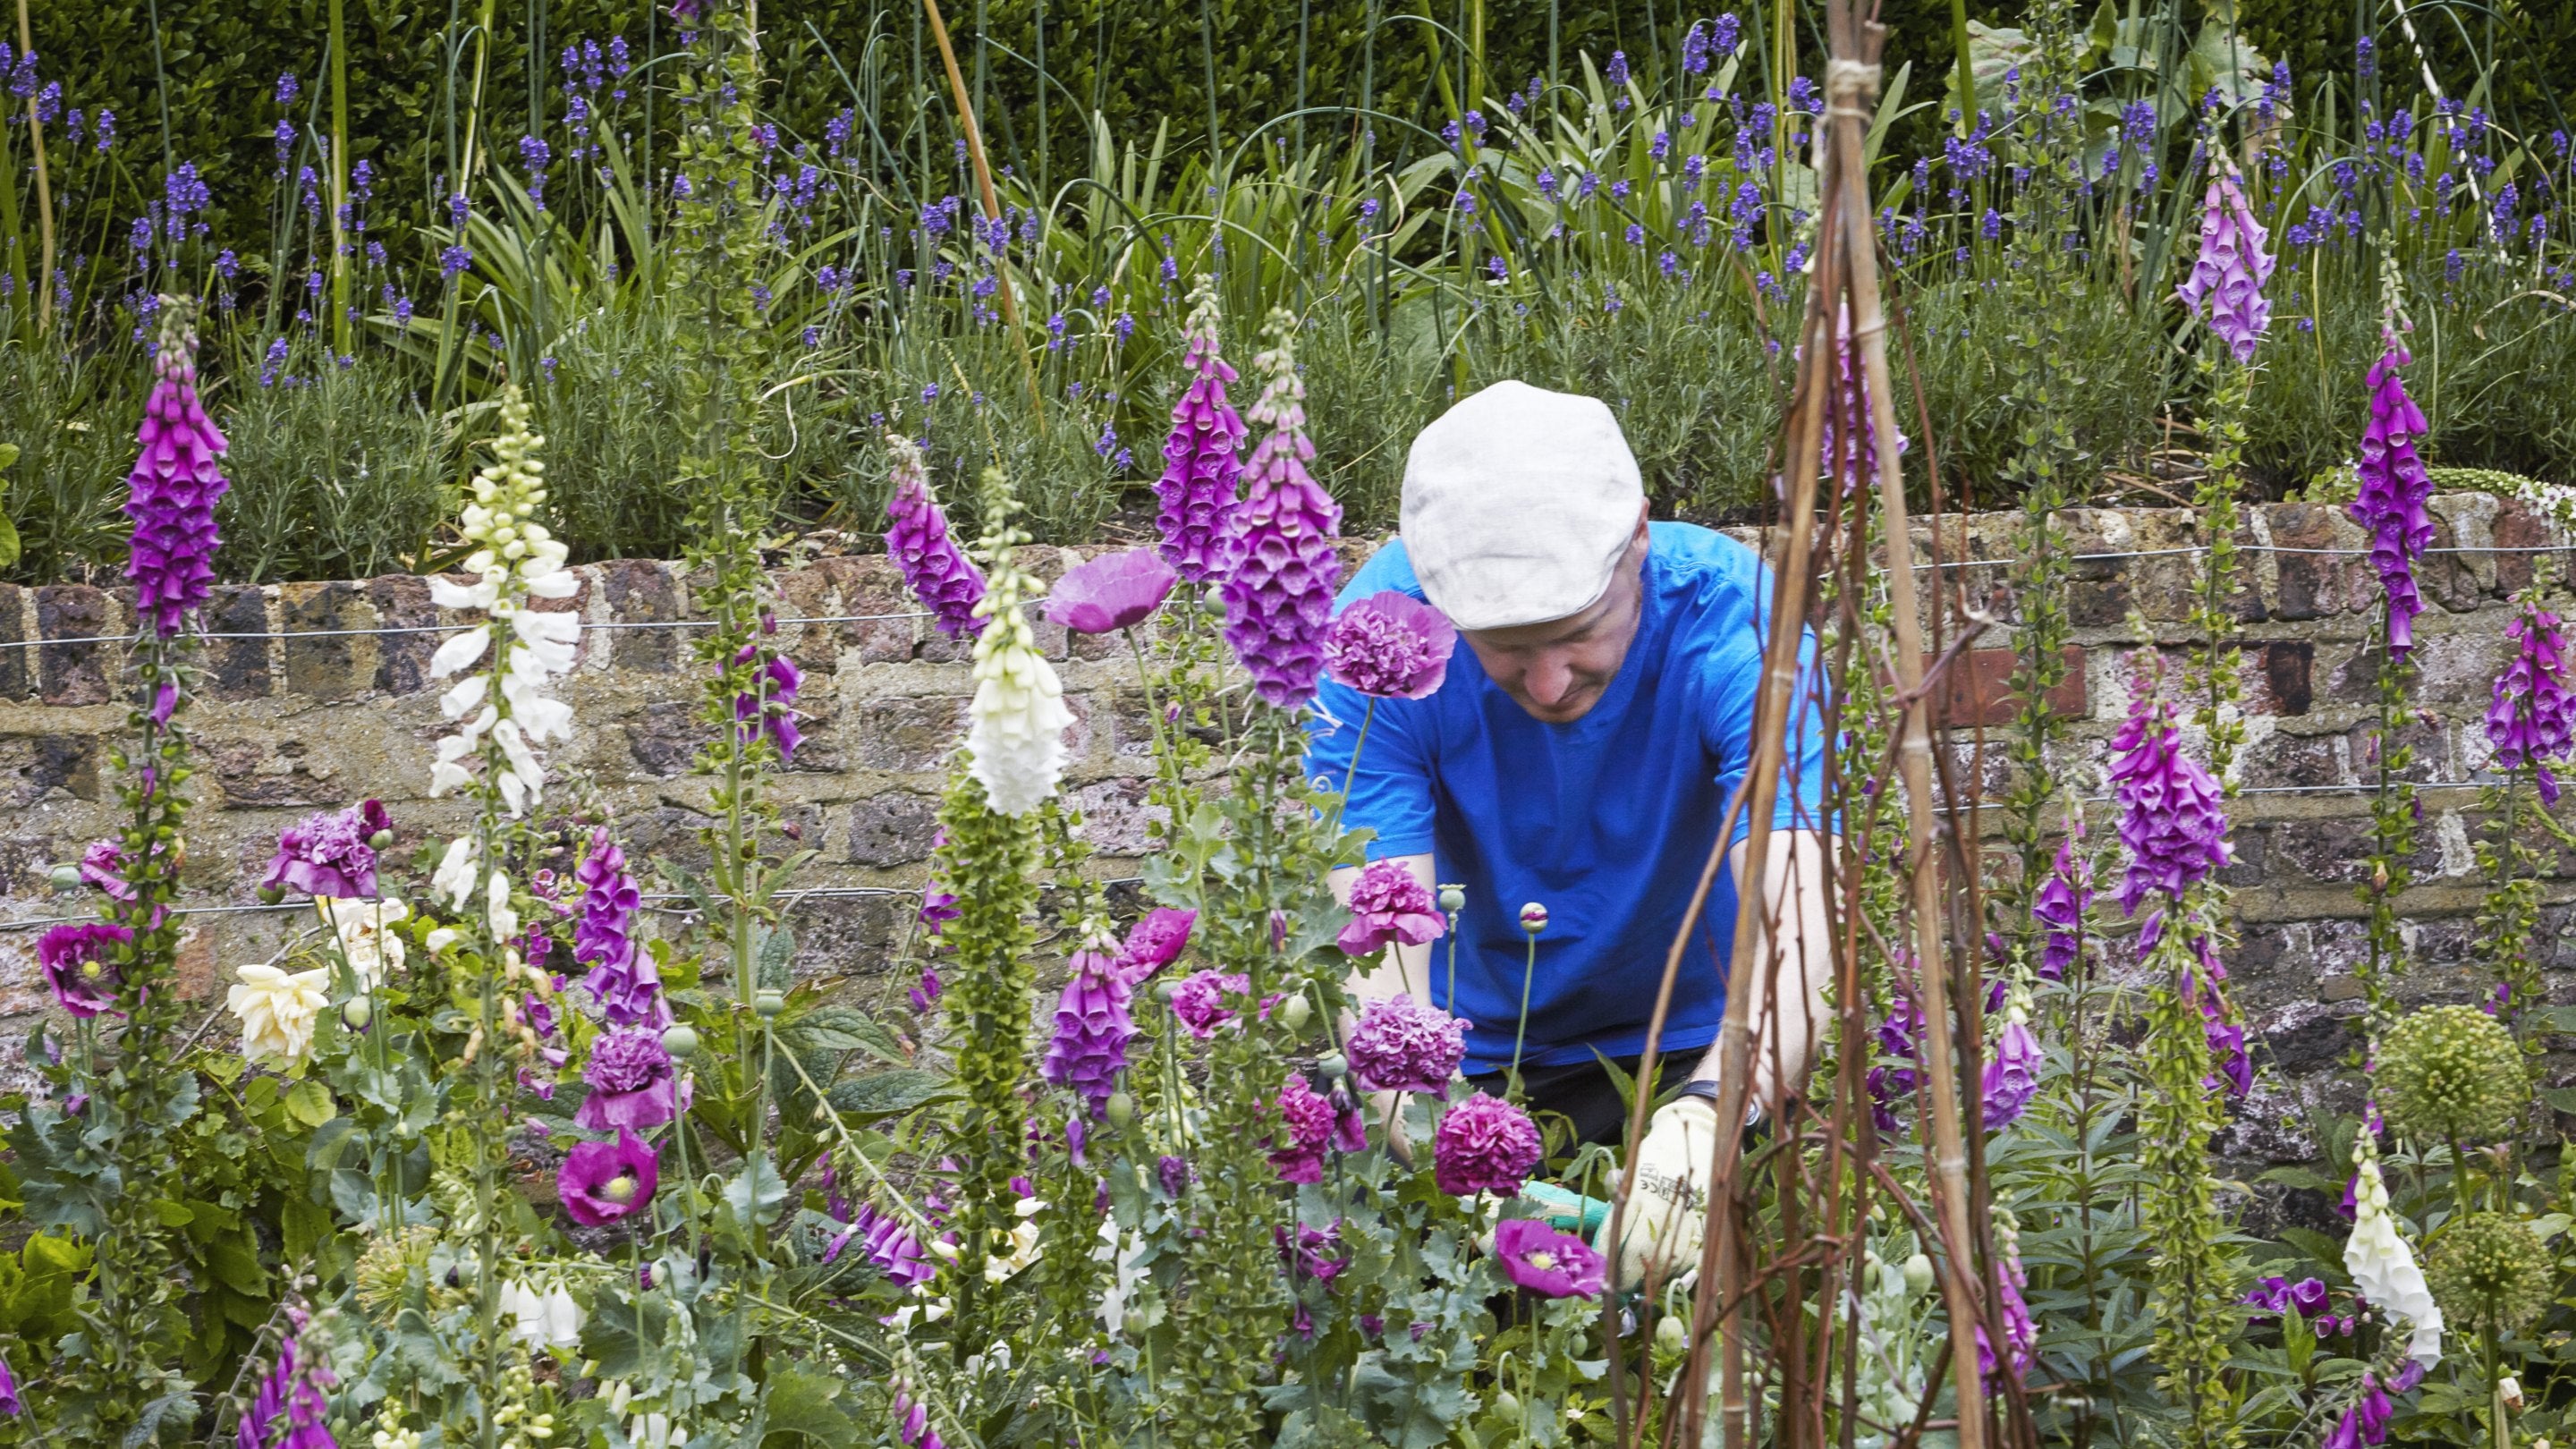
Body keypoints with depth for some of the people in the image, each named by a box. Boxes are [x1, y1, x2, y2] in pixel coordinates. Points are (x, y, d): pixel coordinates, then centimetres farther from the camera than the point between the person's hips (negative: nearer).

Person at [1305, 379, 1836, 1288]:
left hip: (1695, 1050, -1)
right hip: (1473, 1062, 1)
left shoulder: (1732, 621, -25)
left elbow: (1800, 917, -36)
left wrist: (1708, 1113, -57)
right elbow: (1380, 944, -29)